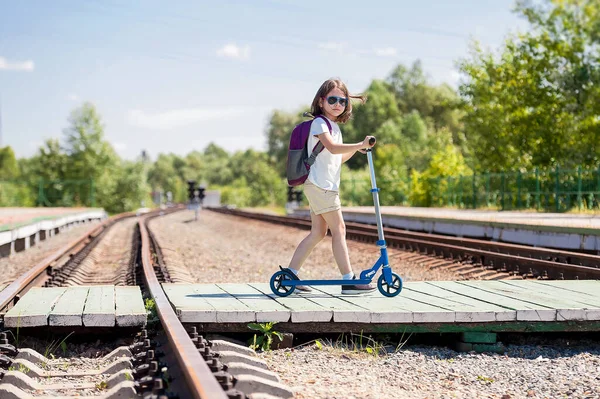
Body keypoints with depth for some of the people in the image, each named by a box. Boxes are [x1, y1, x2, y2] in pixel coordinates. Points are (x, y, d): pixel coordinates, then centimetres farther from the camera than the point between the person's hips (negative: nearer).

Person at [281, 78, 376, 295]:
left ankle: (290, 274, 13)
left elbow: (337, 158, 23)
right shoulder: (319, 122, -10)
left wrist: (356, 149, 10)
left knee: (318, 232, 10)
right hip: (319, 185, -10)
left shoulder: (335, 126, 20)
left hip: (327, 186, 10)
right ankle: (349, 280, -7)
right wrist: (359, 145, -31)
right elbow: (333, 148, -26)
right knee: (339, 229, -9)